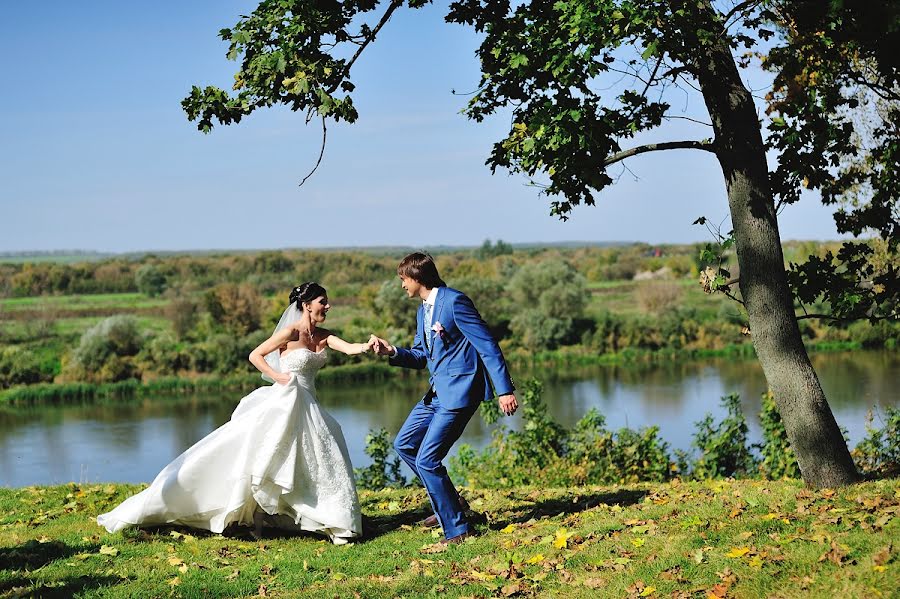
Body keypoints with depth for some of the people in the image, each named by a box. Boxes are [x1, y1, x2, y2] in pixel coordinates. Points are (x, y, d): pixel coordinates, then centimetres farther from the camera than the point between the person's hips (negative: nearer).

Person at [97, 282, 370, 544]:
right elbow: (255, 355, -9)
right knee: (266, 462, -6)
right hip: (284, 404, -8)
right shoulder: (291, 332, -10)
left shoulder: (323, 336, 8)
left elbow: (350, 347, -4)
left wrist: (368, 346, -23)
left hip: (308, 409, 8)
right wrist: (278, 377, -16)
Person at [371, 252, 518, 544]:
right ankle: (449, 502, 23)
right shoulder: (423, 311, 14)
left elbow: (488, 345, -17)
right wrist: (392, 352, 2)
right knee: (404, 444, 16)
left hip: (460, 391, -10)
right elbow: (420, 356, 21)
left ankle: (457, 528, -1)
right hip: (439, 391, 10)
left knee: (426, 459, -11)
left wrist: (505, 390, -20)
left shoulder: (454, 301, -15)